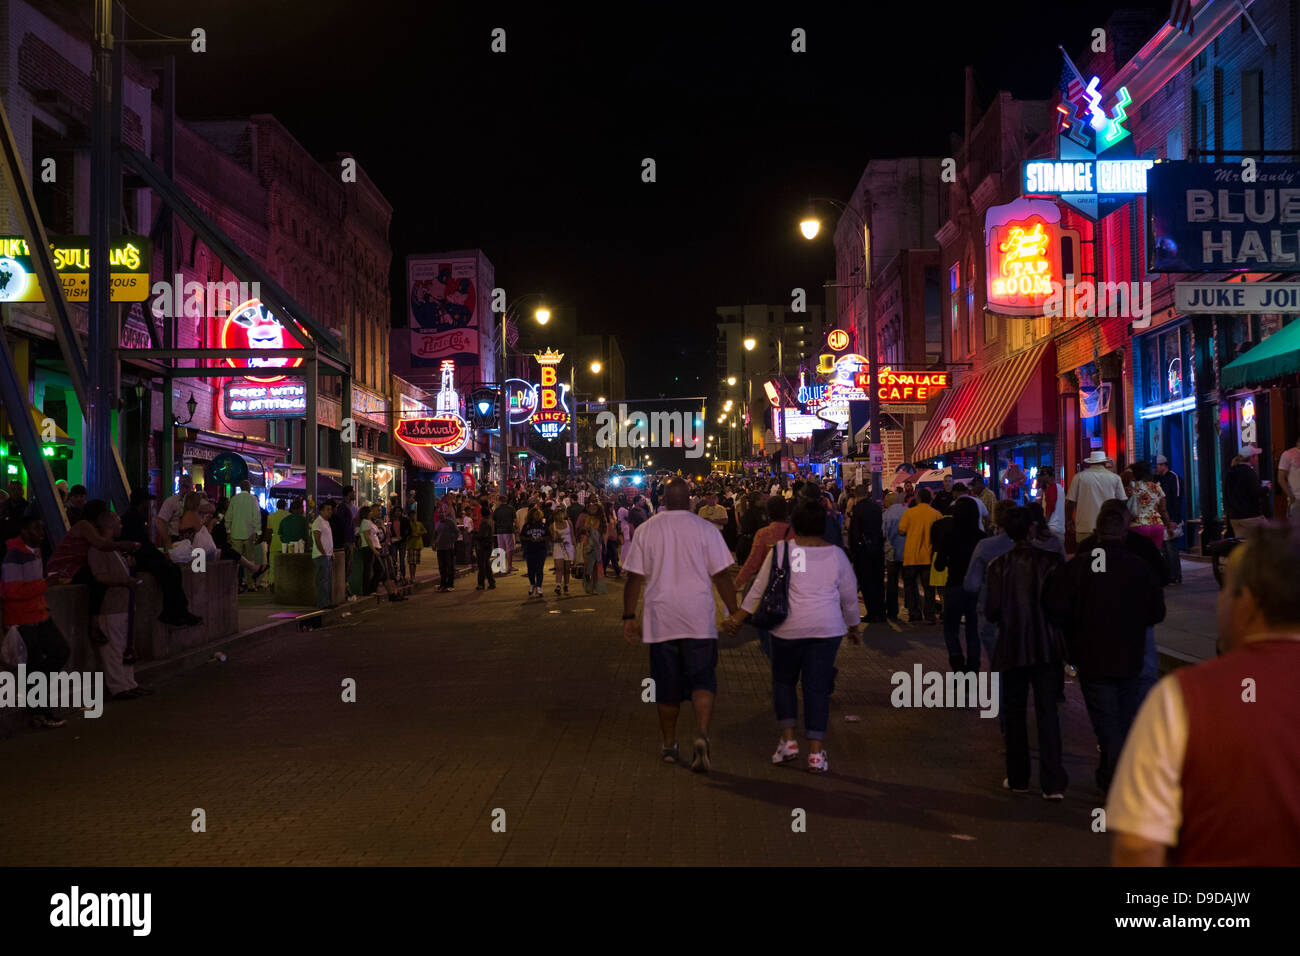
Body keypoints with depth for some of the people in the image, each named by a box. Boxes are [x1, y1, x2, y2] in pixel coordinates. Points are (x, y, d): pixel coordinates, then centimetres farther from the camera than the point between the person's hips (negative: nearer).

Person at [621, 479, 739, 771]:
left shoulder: (646, 530, 2)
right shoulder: (706, 529, -3)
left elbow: (634, 578, 2)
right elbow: (721, 576, -4)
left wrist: (629, 617, 8)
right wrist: (734, 612, 5)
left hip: (660, 620, 2)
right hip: (699, 620, -2)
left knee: (666, 685, 11)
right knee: (702, 679, 2)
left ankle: (670, 745, 19)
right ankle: (702, 734, -19)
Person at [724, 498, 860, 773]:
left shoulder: (781, 551, -3)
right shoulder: (836, 554, 3)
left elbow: (760, 588, -1)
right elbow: (849, 595, 12)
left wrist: (740, 616, 8)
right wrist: (853, 626, 25)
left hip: (789, 627, -1)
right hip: (827, 628, 1)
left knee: (783, 680, 16)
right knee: (817, 687, 4)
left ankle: (787, 741, 11)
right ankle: (816, 752, 2)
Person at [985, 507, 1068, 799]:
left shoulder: (999, 566, -8)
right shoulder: (1051, 561, -8)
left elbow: (992, 610, -9)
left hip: (1012, 647, 0)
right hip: (1045, 646, 0)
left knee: (1015, 712, 13)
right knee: (1047, 711, 4)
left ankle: (1018, 778, 19)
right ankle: (1052, 783, -1)